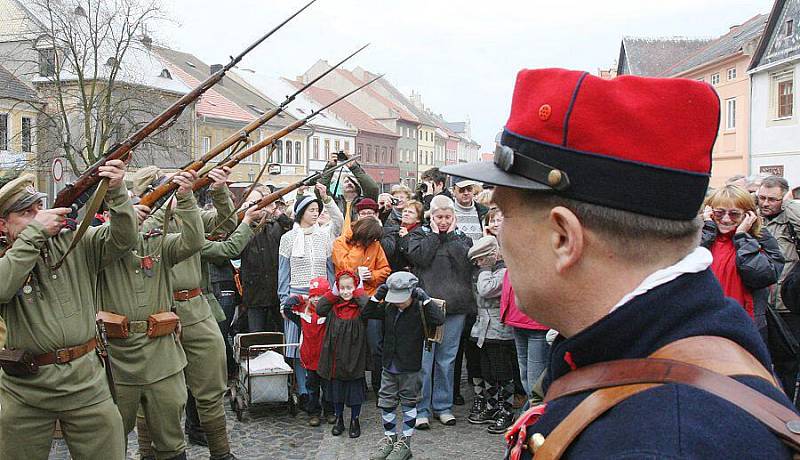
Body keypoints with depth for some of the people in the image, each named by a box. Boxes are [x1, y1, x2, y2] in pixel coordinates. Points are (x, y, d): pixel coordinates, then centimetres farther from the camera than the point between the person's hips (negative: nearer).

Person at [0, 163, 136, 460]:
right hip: (24, 389, 0)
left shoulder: (75, 243, 4)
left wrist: (116, 192, -20)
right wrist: (35, 232, -20)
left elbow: (121, 240, -5)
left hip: (85, 382, 1)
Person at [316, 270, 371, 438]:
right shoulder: (334, 304, 4)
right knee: (336, 386, 14)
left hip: (354, 356, -3)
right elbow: (319, 309, -10)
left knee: (355, 388, 8)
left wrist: (359, 293, -15)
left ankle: (355, 420, 25)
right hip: (335, 354, 3)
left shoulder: (360, 305, -7)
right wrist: (333, 293, -8)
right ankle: (339, 418, 31)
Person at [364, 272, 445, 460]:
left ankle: (404, 443, 19)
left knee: (408, 404, 8)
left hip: (409, 369, -5)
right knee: (386, 403, 11)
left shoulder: (419, 309, -13)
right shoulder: (388, 308, 1)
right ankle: (389, 438, 28)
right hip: (388, 366, 5)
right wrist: (377, 296, -5)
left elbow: (439, 319, -28)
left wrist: (425, 298, -26)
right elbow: (366, 313, 7)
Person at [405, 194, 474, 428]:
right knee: (423, 358, -2)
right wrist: (435, 234, -4)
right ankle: (421, 409, 7)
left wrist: (450, 235, -3)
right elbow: (419, 257, -12)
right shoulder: (419, 234, 7)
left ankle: (443, 406, 21)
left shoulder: (462, 236, 13)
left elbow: (465, 260, -6)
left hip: (455, 305, 2)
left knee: (447, 359, 9)